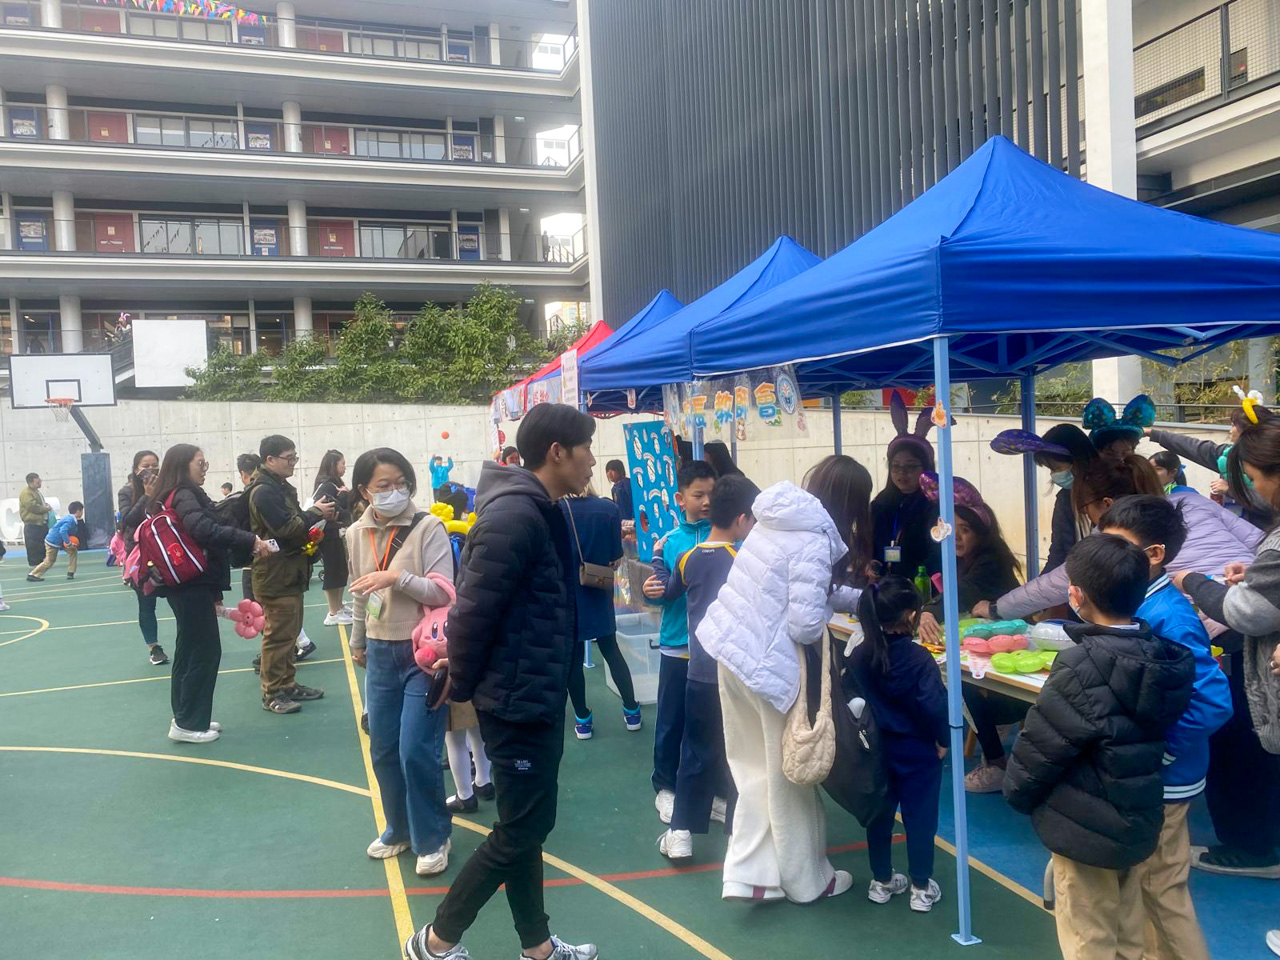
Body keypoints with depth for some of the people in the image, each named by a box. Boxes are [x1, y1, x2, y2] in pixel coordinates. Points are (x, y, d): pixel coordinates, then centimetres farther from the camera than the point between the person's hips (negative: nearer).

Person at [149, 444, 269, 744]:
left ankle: (186, 717, 24)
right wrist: (250, 541, -35)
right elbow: (204, 530, -31)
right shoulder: (185, 496, -13)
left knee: (190, 650, 15)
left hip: (188, 585, 10)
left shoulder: (177, 496, 16)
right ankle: (189, 724, 4)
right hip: (193, 586, -10)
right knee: (205, 651, -3)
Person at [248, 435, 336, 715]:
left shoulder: (281, 487, 15)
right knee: (278, 634, -4)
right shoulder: (264, 491, -16)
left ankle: (287, 684, 25)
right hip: (275, 574, -10)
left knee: (290, 631, 16)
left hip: (290, 571, 10)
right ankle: (272, 693, 4)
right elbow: (286, 528, -22)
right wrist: (316, 514, -12)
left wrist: (317, 514, 1)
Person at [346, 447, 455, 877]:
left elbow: (444, 593, -16)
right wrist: (358, 642, 25)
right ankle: (399, 829, 35)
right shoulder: (356, 534, 2)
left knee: (416, 751, -5)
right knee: (382, 751, 14)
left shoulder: (428, 527, -13)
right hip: (381, 653, 5)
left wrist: (398, 577, -28)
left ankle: (433, 838, 16)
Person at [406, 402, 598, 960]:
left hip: (538, 695, 9)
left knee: (528, 825, 18)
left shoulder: (541, 512, 8)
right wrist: (462, 686, -11)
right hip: (518, 699, -9)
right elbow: (472, 610, -23)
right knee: (519, 831, 3)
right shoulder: (514, 516, -23)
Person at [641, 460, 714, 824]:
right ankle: (665, 786, 26)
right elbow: (661, 593, 6)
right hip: (678, 646, 0)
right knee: (671, 721, 9)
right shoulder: (667, 544, 1)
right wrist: (650, 592, -15)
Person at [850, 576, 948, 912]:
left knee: (879, 814, 16)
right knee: (920, 818, 9)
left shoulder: (859, 656, -6)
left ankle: (881, 882, 29)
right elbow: (934, 706, -24)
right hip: (917, 750, -4)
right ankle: (921, 888, 20)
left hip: (877, 748, 5)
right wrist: (943, 740, -8)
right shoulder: (918, 658, -21)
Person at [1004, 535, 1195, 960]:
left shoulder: (1082, 667, -25)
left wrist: (1018, 794, -1)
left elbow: (1039, 748, -19)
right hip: (1138, 824, 7)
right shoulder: (1167, 658, -3)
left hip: (1086, 829, -7)